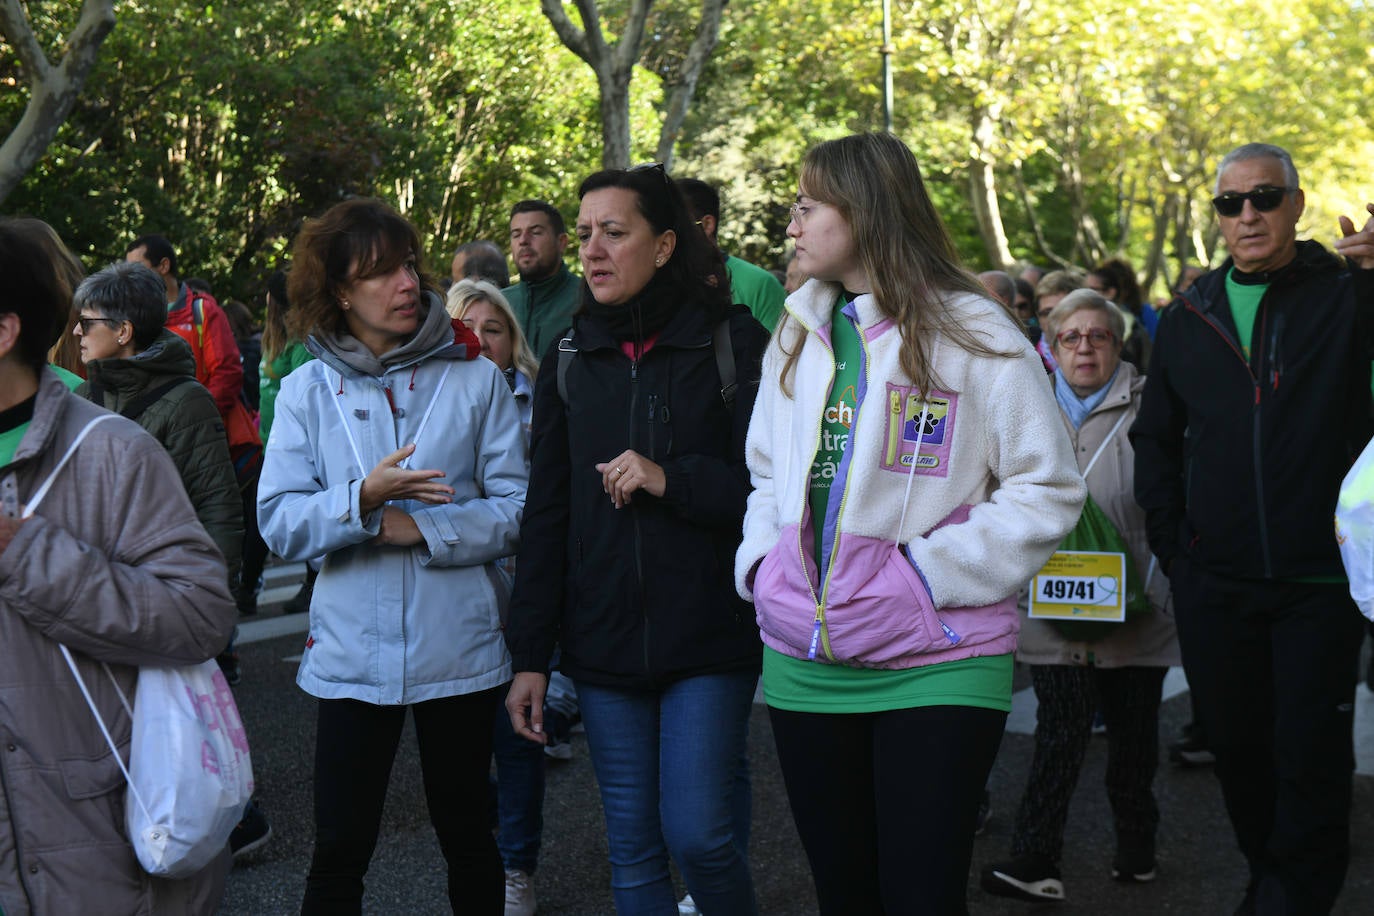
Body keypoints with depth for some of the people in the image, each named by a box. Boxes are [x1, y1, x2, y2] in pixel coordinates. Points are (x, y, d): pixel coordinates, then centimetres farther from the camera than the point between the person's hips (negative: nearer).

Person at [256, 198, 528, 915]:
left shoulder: (476, 378, 0)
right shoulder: (306, 391, 1)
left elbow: (516, 508, -4)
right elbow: (278, 522, -6)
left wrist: (422, 527, -16)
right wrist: (363, 499, -22)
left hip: (459, 647, 0)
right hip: (350, 652, 0)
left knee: (468, 837, 15)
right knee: (338, 853, 4)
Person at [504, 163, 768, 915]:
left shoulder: (733, 343, -3)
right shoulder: (570, 361, 9)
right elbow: (546, 515, 9)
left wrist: (672, 480, -18)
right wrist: (529, 656, 5)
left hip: (710, 634, -4)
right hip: (603, 643, 4)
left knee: (697, 832, -8)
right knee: (633, 851, 7)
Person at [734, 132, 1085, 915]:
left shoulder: (971, 334, -7)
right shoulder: (797, 337, 12)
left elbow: (1048, 492, -9)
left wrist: (925, 574, -15)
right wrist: (764, 563, 3)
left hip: (936, 666, -5)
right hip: (804, 665, 6)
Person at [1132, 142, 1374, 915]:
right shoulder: (1190, 316, 9)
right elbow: (1156, 438, 18)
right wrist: (1172, 540, 9)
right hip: (1215, 582, 4)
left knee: (1312, 757, 0)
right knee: (1236, 747, 13)